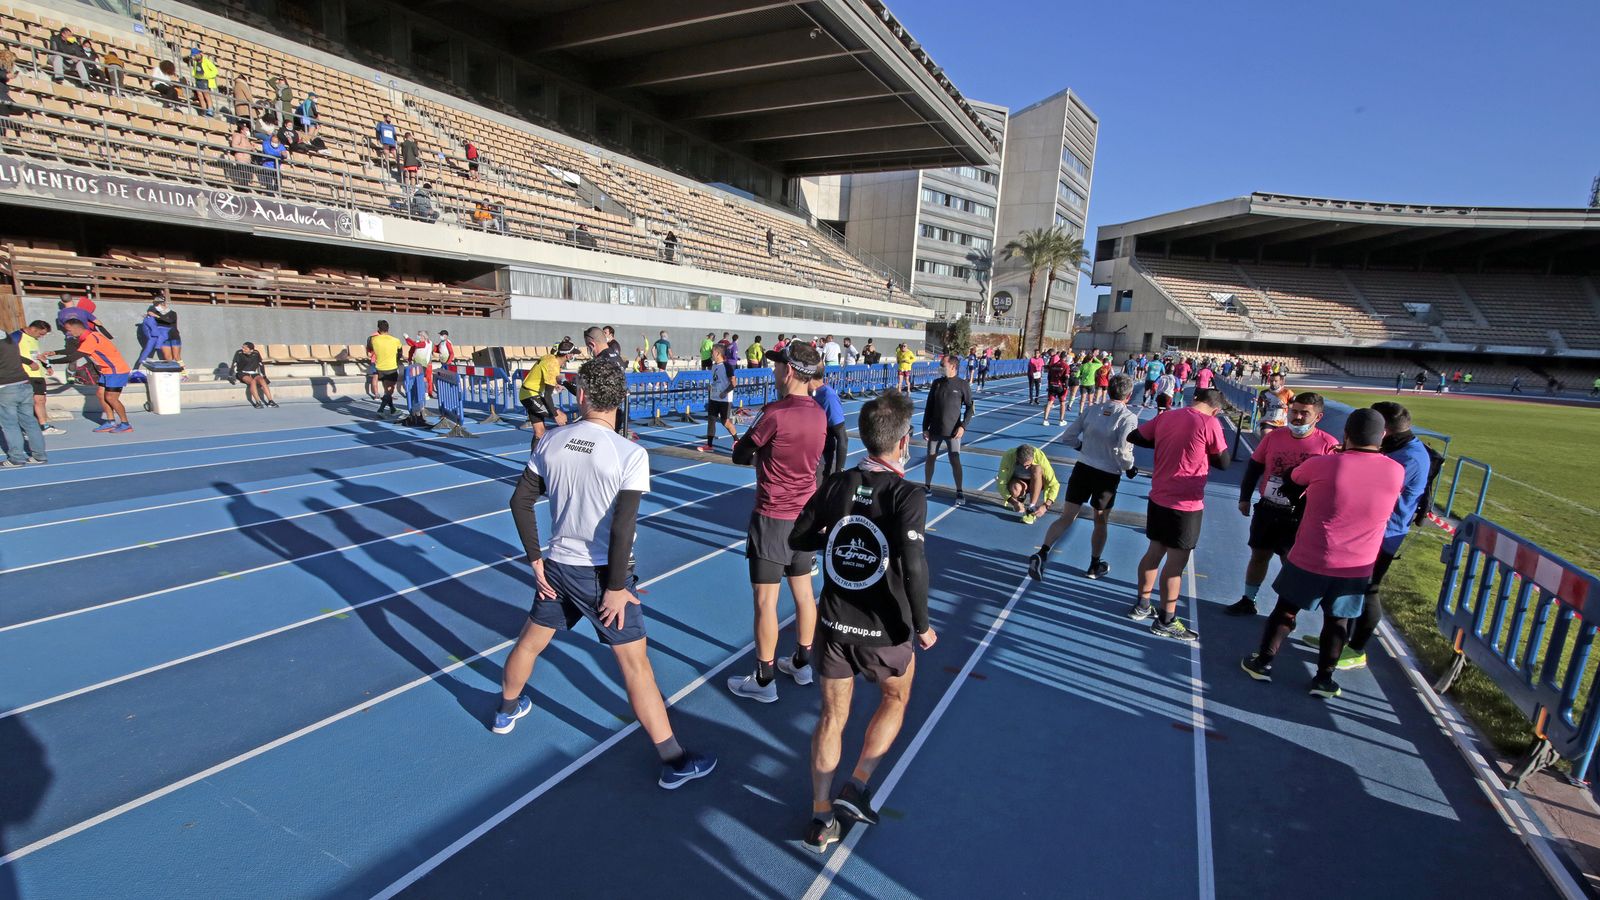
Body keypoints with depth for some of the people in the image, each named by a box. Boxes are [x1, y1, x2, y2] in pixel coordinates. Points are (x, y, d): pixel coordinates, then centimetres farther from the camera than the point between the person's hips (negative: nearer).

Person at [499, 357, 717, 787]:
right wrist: (615, 587, -15)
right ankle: (674, 762, 10)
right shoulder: (630, 454, -19)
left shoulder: (552, 443, -2)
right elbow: (622, 527, -23)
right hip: (600, 573, -5)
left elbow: (520, 502, 2)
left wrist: (536, 561, 8)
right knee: (636, 664, 1)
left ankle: (507, 711, 54)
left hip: (557, 566, 6)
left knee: (530, 640, 27)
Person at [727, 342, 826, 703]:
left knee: (765, 601, 4)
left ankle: (764, 680, 16)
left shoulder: (775, 414, -21)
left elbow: (739, 455, -10)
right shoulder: (819, 414, 0)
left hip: (772, 517, -7)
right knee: (804, 592, 18)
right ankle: (801, 664, 34)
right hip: (806, 515, 7)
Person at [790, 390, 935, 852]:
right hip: (885, 631, -3)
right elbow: (913, 568, -27)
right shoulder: (907, 496, -19)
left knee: (832, 716, 18)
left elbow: (798, 538, 4)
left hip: (835, 624, 3)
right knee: (895, 698, 27)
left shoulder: (836, 485, -5)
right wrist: (922, 626, -12)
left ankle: (820, 818, 25)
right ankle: (856, 787, 24)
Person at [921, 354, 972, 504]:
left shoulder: (962, 385, -6)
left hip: (953, 431, -3)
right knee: (930, 458, 10)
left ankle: (959, 492, 5)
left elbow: (969, 407, -3)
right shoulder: (937, 383, 3)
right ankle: (927, 486, 27)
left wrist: (963, 426, -14)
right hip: (935, 430, 3)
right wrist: (925, 428, 4)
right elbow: (929, 407, 6)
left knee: (955, 461, -7)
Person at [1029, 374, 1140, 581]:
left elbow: (1068, 437, 3)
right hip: (1108, 476, -3)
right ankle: (1094, 567, 34)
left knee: (1066, 517, 5)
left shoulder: (1092, 410, 0)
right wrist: (1129, 468, 0)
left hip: (1082, 468, 3)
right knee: (1100, 522, 17)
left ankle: (1041, 554, -14)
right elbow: (1122, 453, -20)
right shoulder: (1128, 417, -13)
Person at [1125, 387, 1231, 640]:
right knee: (1176, 562, 4)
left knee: (1155, 552, 19)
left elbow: (1134, 437, 14)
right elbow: (1223, 462, -4)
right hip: (1186, 504, -7)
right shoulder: (1210, 424, -14)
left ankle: (1141, 606, 31)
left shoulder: (1166, 417, 3)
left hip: (1159, 497, 7)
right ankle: (1165, 621, 14)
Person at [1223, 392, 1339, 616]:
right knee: (1258, 555, 15)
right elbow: (1254, 467, 7)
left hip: (1300, 516, -3)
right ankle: (1248, 601, 30)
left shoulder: (1328, 444, -12)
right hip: (1266, 508, 4)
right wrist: (1244, 497, 6)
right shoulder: (1274, 436, -2)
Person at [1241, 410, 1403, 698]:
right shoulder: (1396, 472, -8)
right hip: (1357, 567, 2)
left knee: (1286, 609, 13)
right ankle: (1324, 679, 25)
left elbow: (1292, 481, 4)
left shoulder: (1323, 464, -17)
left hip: (1310, 559, -2)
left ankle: (1263, 662, 23)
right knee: (1337, 621, 16)